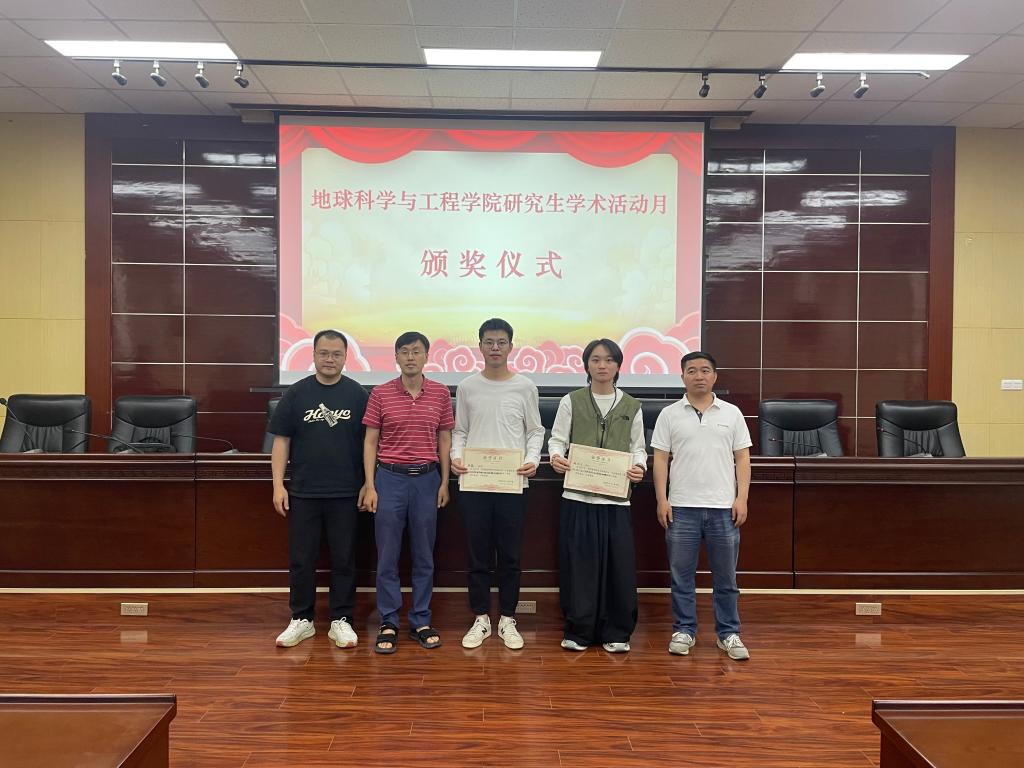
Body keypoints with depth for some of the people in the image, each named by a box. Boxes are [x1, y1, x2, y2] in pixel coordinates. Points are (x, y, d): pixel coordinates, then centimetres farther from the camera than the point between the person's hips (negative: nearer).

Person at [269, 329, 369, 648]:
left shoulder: (358, 395, 1)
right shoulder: (296, 393, 3)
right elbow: (281, 441, 3)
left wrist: (368, 483, -3)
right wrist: (278, 484, -3)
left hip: (345, 493, -1)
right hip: (303, 493, 1)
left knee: (344, 559, 7)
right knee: (301, 559, 8)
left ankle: (341, 620, 19)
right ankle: (301, 620, 22)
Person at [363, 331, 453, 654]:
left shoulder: (440, 393, 3)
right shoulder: (380, 394, 0)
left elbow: (445, 440, 7)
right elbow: (370, 442, 2)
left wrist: (444, 483, 3)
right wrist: (370, 486, -4)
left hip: (427, 479, 1)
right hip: (390, 478, -1)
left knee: (424, 555, 9)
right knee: (387, 555, 4)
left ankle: (421, 622, 21)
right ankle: (388, 624, 16)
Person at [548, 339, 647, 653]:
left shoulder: (631, 406, 10)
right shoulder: (571, 402, 6)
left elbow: (638, 447, 11)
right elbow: (557, 438, 3)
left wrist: (639, 467, -10)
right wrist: (556, 457, -18)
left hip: (616, 498, 1)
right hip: (578, 496, -1)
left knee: (619, 565, 2)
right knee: (579, 564, 1)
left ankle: (616, 633, 17)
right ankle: (578, 631, 16)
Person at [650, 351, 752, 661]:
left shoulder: (732, 413, 7)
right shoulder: (670, 415, 4)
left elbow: (742, 458, 6)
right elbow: (660, 459, 3)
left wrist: (741, 499, -3)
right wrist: (662, 500, -4)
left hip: (723, 507, 1)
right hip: (682, 507, 0)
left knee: (725, 576, 8)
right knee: (681, 574, 7)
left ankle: (728, 633, 19)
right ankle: (684, 630, 19)